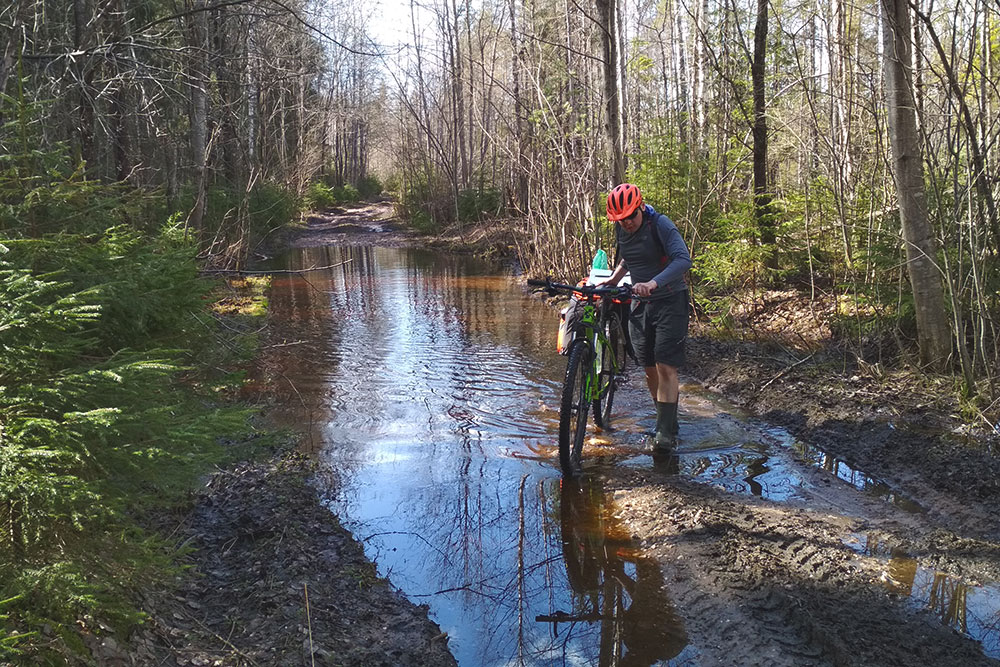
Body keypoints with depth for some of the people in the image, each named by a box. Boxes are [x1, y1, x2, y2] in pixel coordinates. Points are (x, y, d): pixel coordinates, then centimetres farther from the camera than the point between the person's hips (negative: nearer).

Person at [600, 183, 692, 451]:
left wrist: (653, 283, -44)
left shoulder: (660, 224, -17)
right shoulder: (621, 229, 3)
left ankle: (666, 432, -8)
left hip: (670, 301, -6)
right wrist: (613, 279, 7)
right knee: (650, 369, 7)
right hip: (640, 304, 6)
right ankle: (667, 422, 23)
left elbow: (683, 259, -31)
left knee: (666, 368, -12)